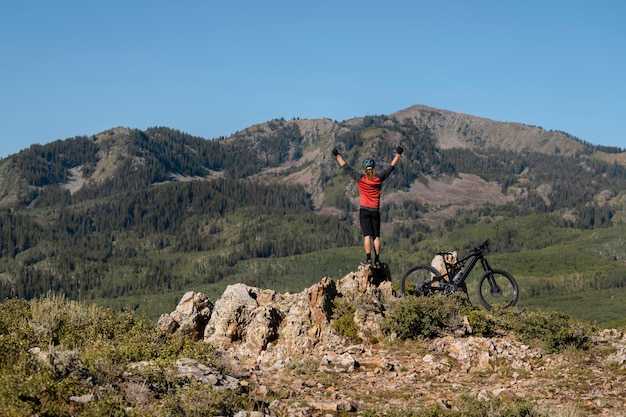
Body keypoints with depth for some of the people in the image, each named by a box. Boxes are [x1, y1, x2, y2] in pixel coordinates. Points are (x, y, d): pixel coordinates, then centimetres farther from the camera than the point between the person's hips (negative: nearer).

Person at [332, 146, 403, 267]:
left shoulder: (360, 178, -6)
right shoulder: (379, 178, -2)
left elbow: (346, 167, 0)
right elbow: (392, 167, 7)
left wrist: (337, 155, 9)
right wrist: (398, 154, 15)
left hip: (364, 210, -2)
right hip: (376, 211, 2)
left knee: (367, 235, -4)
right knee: (376, 236, 5)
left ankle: (368, 258, -13)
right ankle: (377, 260, 3)